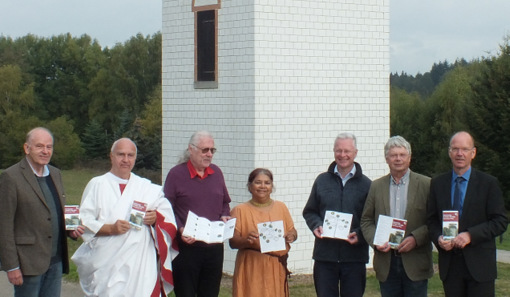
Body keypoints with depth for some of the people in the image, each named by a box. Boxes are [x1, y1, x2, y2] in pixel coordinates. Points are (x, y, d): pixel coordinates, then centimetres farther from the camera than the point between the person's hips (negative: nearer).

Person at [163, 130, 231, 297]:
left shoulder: (216, 173, 10)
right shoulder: (176, 174, -5)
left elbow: (225, 202, 22)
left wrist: (225, 217, 2)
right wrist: (180, 230, -20)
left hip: (214, 248, 5)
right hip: (187, 247, -5)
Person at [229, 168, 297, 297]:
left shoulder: (281, 207, 15)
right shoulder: (240, 210, 4)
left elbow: (293, 231, 18)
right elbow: (233, 242, -2)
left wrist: (292, 236, -5)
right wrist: (246, 240, -22)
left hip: (277, 268, 3)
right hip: (252, 269, -3)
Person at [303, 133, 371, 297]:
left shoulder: (366, 184, 4)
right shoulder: (322, 180, 9)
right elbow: (309, 211, 14)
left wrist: (359, 235, -15)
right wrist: (316, 226, -6)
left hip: (354, 256, -1)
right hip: (325, 254, 1)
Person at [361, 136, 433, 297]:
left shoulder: (426, 185, 1)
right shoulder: (376, 186, 10)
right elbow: (366, 220, 12)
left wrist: (415, 238, -16)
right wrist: (375, 240, -6)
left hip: (415, 264, -3)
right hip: (386, 263, 3)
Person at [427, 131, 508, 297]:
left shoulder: (488, 183, 0)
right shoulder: (437, 183, 10)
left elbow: (500, 221, -5)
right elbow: (432, 220, 13)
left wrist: (470, 235, -17)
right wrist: (438, 238, -9)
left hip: (479, 263, -3)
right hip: (449, 263, 3)